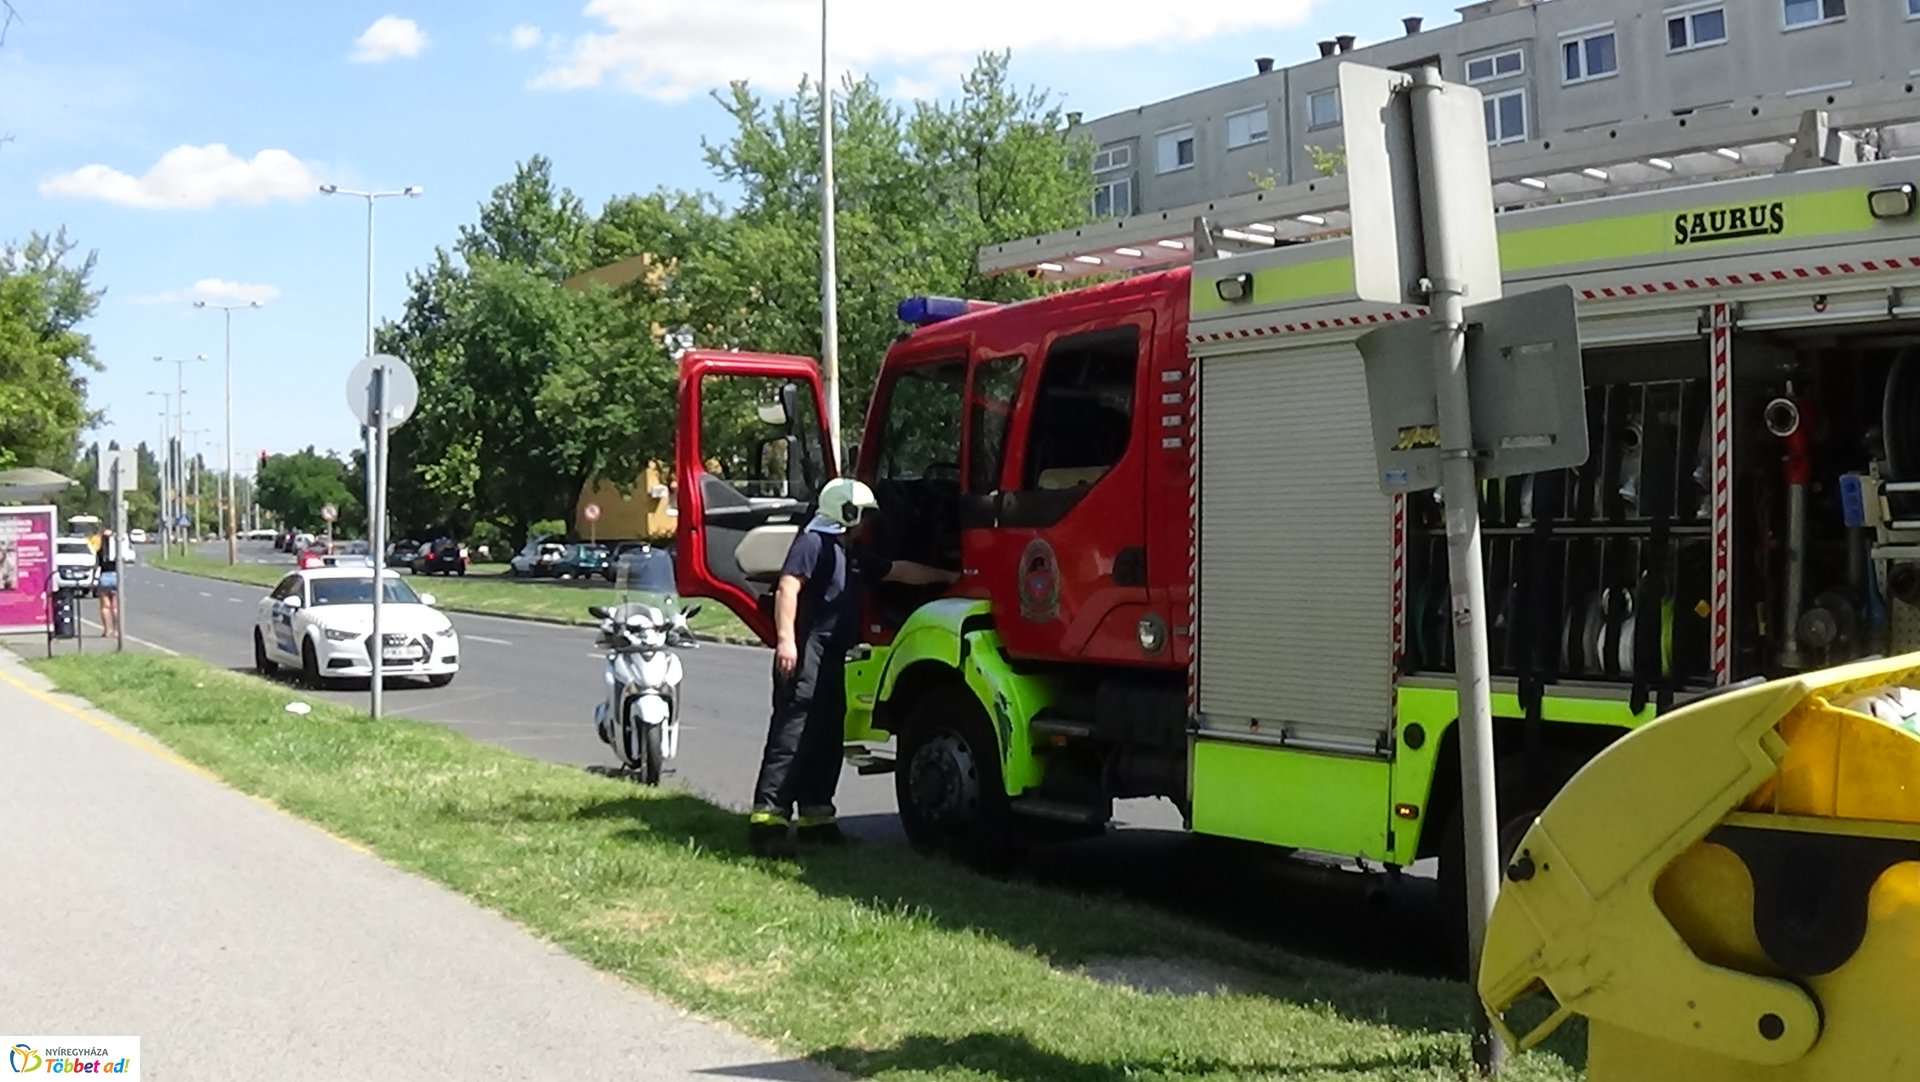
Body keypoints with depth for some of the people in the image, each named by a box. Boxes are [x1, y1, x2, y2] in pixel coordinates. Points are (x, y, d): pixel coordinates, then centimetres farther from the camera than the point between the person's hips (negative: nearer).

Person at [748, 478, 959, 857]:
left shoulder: (852, 555, 24)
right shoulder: (814, 542, -6)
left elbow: (901, 571, 32)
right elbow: (788, 587, -17)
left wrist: (948, 577, 32)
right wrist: (786, 638, -28)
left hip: (832, 655, 10)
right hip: (806, 651, -10)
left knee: (827, 736, 11)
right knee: (793, 732, -16)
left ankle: (815, 815, 19)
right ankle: (767, 815, -20)